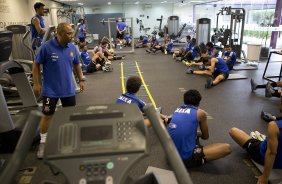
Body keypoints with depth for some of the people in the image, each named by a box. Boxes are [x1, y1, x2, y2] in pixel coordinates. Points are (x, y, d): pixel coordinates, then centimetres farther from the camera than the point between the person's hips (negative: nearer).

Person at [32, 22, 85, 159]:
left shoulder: (72, 48, -1)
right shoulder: (46, 47, -14)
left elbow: (77, 65, 12)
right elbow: (36, 65, -7)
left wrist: (81, 80, 8)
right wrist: (36, 83, -10)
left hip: (68, 89, 4)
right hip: (50, 90, -4)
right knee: (47, 115, 7)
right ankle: (43, 142, 24)